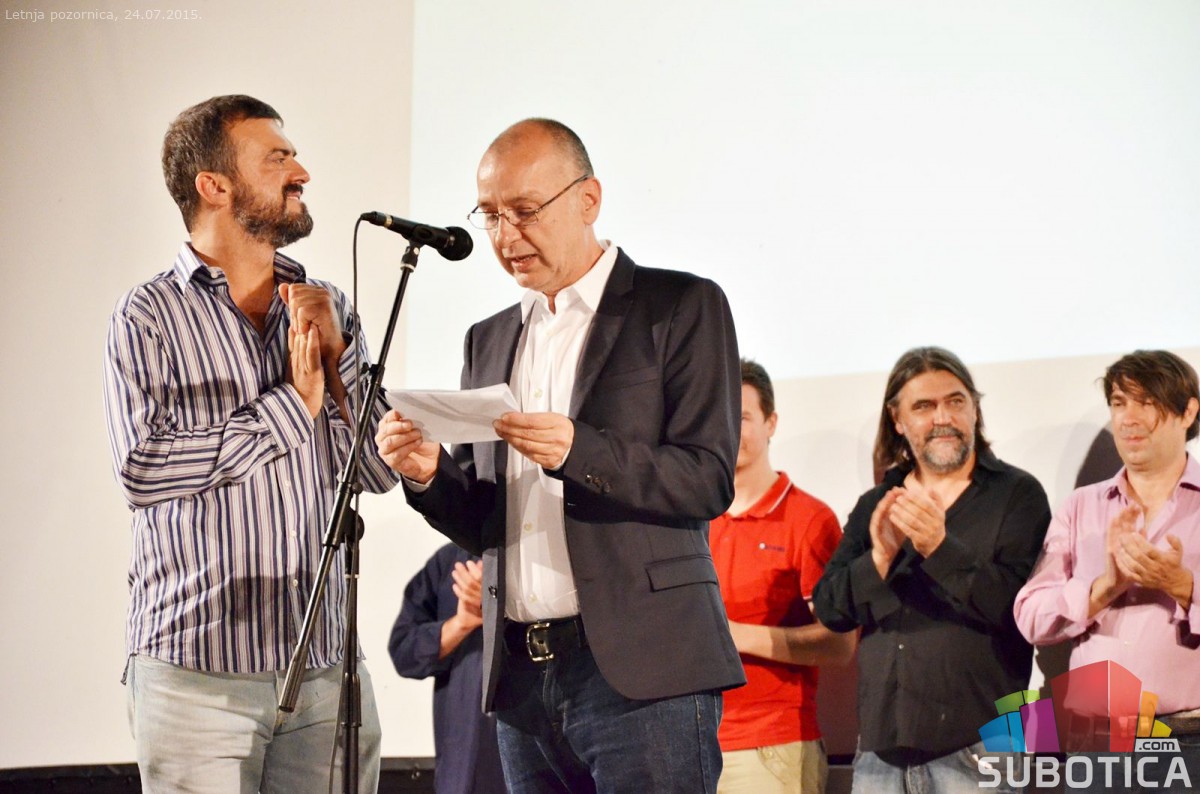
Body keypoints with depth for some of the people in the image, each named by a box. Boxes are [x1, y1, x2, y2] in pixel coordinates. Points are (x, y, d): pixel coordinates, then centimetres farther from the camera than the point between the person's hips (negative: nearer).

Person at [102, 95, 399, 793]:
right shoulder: (150, 315, -1)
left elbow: (380, 470, 8)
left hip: (326, 665, 4)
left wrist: (336, 352, -5)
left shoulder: (328, 309, 13)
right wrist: (289, 406, -10)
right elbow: (141, 467, -14)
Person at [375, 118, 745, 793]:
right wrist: (429, 473, -4)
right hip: (520, 675, 5)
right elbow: (481, 524, 18)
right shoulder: (489, 340, 19)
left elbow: (710, 480, -7)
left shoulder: (683, 307, 1)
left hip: (641, 673, -5)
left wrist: (578, 453, -22)